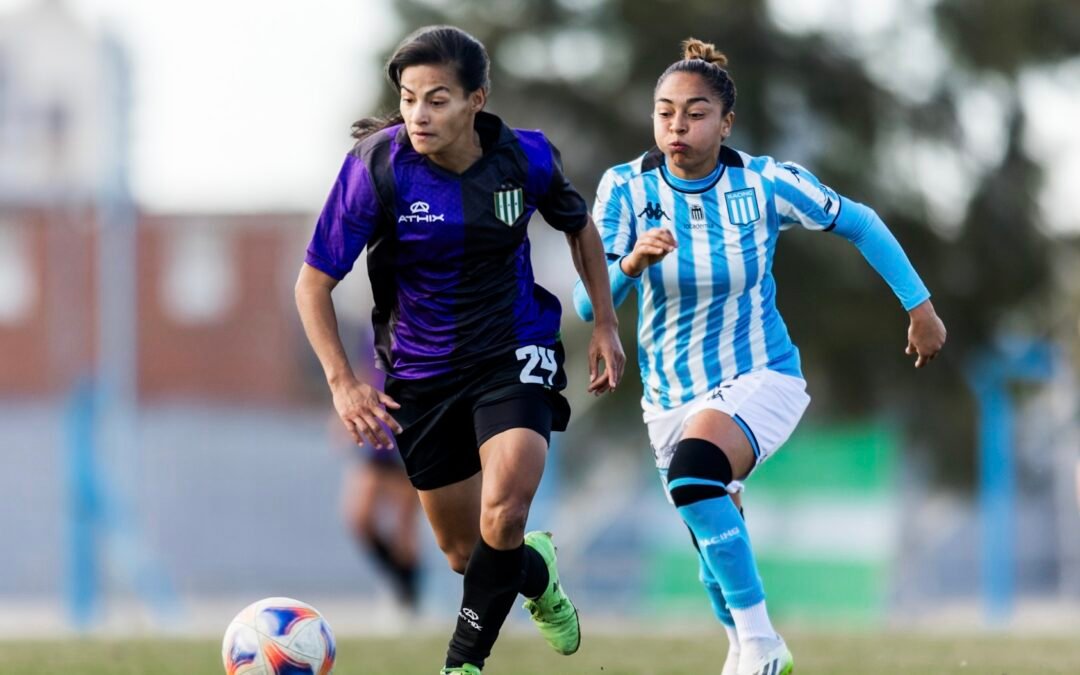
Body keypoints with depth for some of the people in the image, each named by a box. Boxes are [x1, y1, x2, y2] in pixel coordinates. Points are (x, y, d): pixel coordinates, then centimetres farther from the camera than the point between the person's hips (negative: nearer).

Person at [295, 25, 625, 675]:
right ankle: (537, 571, 47)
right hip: (421, 371, 1)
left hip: (514, 353, -1)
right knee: (465, 553, 11)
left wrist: (606, 324, 8)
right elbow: (314, 282, -12)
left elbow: (580, 227, 10)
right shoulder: (377, 167, -20)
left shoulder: (527, 157, -13)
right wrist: (343, 382, -21)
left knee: (504, 515, -25)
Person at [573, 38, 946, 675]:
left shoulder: (766, 183, -16)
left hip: (762, 378, -4)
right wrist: (630, 264, -39)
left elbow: (859, 223, 0)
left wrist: (920, 306, 3)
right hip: (671, 397, 4)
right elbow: (589, 305, -18)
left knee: (696, 472, -34)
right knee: (714, 546, 15)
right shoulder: (627, 188, -13)